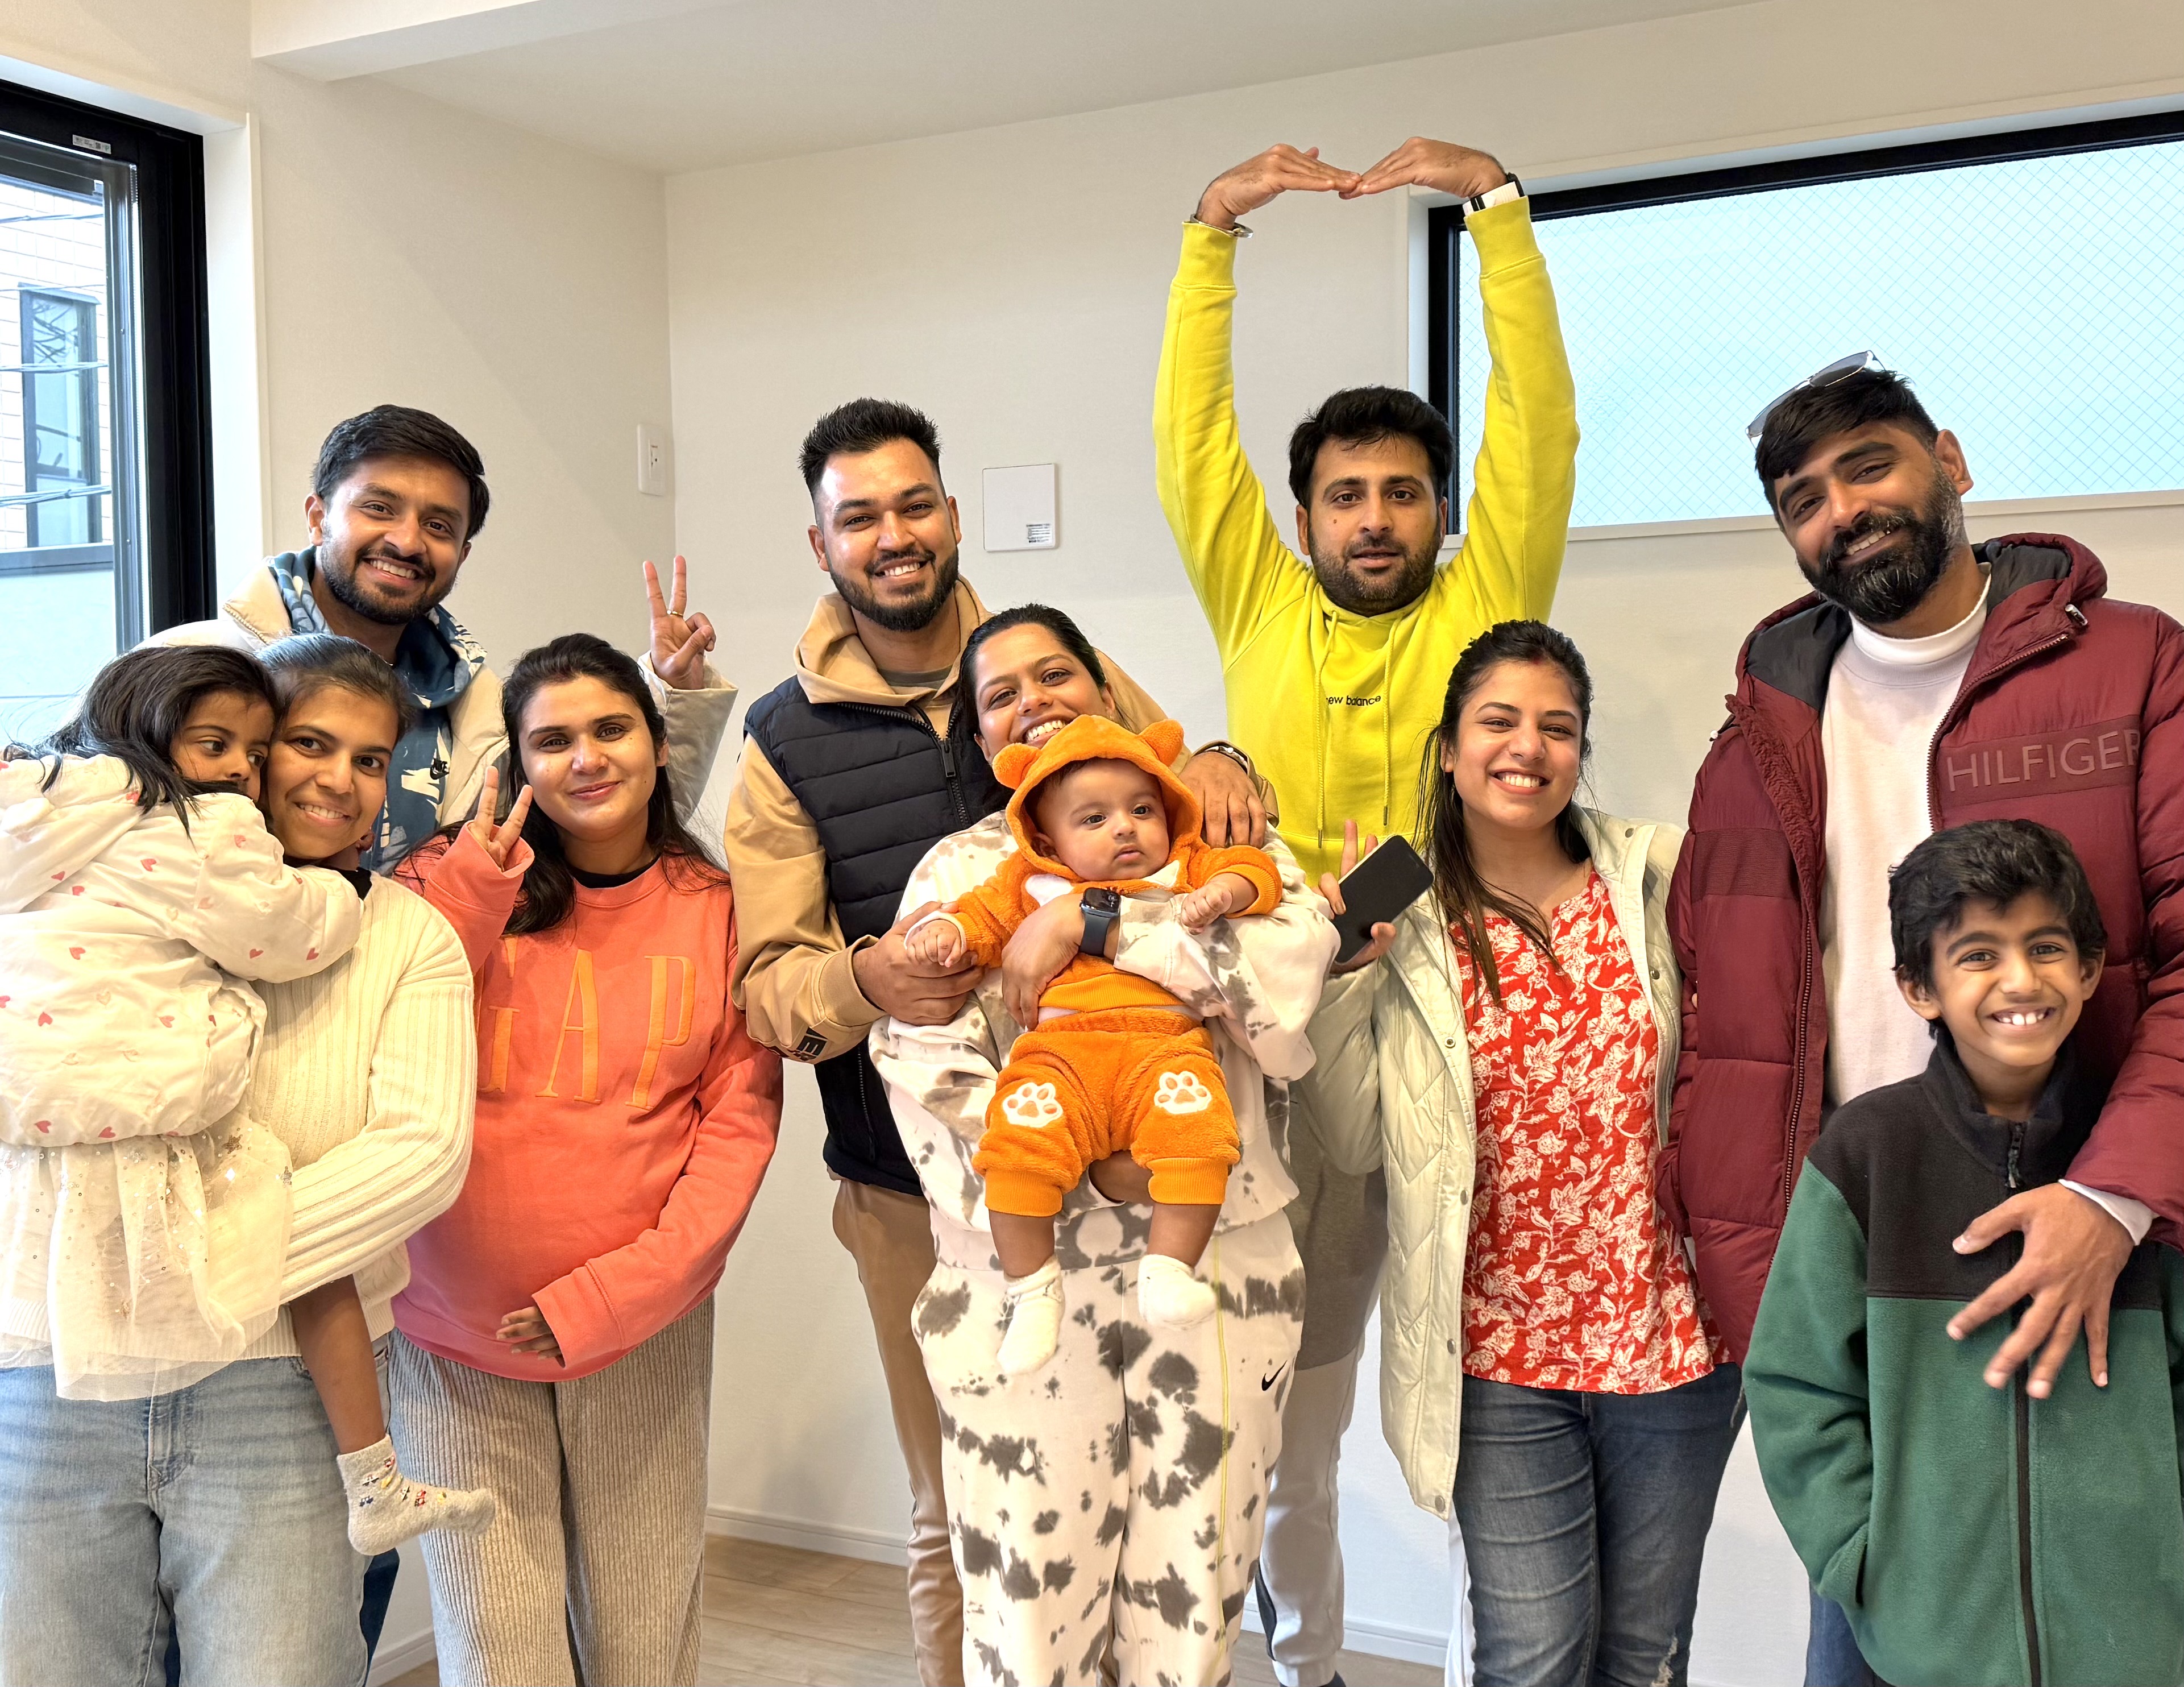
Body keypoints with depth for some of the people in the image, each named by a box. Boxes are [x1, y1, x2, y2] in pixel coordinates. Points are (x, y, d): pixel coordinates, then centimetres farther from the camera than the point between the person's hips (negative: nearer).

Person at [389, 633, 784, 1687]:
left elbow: (740, 1116, -2)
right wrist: (470, 894, -15)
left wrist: (622, 1291, -11)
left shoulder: (713, 907, 0)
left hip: (648, 1331, 1)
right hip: (459, 1336, -1)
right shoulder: (454, 881, -2)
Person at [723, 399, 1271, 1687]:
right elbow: (766, 983, -3)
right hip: (917, 1182, -1)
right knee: (958, 1510, 11)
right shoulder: (788, 742, 1)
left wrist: (1218, 767, -12)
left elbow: (1186, 823, 12)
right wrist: (866, 977, -26)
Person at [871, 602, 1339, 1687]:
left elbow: (1293, 956, -12)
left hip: (1218, 1261, 0)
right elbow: (919, 1055, -5)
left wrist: (1088, 922, -15)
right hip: (1024, 1276, 0)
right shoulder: (960, 871, 10)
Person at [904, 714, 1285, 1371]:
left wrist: (1222, 892, -6)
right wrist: (943, 930, 0)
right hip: (1061, 1052, 0)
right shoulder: (1033, 885, 25)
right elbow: (982, 912, 21)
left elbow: (1256, 870, 15)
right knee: (1017, 1143, -25)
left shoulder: (1187, 869, 24)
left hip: (1165, 1047, 0)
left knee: (1195, 1133, -30)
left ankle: (1168, 1268, -16)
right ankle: (1031, 1286, -8)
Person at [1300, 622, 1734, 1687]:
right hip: (1503, 1355, -1)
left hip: (1670, 1334, 2)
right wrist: (1352, 969, -11)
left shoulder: (1653, 878, 0)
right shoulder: (1406, 919, -1)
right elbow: (1355, 1143, -3)